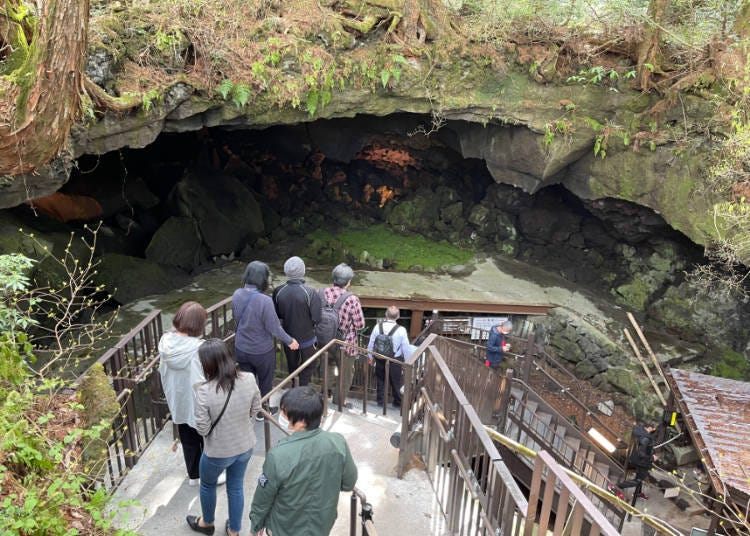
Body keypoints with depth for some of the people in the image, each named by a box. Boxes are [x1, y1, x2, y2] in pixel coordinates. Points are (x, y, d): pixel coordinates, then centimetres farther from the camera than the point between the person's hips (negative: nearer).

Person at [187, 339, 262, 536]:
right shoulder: (249, 379, -19)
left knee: (207, 485, 29)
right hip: (245, 446, 3)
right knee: (236, 487, 26)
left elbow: (202, 429, -19)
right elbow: (255, 408, -3)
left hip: (218, 452, -3)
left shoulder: (204, 391, -30)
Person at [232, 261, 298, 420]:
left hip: (241, 348, 4)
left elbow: (237, 318, 3)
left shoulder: (237, 295, -13)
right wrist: (290, 340, -6)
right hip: (262, 352, -4)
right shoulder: (265, 301, -32)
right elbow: (274, 328, -23)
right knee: (265, 382, 22)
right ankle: (263, 411, 42)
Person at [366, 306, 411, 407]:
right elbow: (406, 347, -13)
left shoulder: (378, 327, -12)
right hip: (395, 360, -2)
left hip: (380, 359, 2)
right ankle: (397, 402, 31)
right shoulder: (401, 330, -19)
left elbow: (371, 342, -1)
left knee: (380, 380, 20)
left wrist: (370, 356, 14)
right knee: (395, 382, 15)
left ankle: (380, 401, 32)